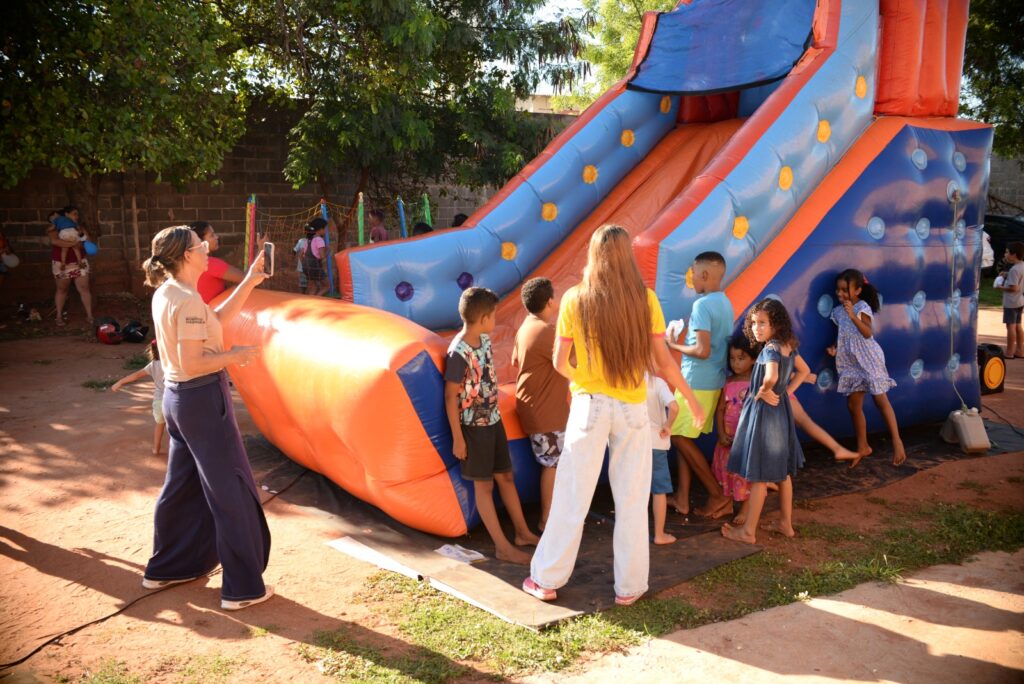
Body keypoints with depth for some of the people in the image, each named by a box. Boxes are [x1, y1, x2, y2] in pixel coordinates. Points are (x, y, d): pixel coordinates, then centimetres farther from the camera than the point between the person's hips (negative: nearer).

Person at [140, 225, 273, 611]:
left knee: (182, 486, 21)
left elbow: (218, 319, 13)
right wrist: (234, 356, -13)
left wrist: (249, 282, 10)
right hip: (202, 400, -10)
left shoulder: (165, 293, 7)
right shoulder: (188, 301, -22)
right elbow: (192, 364, -25)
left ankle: (165, 568, 36)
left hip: (177, 398, 10)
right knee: (231, 492, 0)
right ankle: (242, 588, 9)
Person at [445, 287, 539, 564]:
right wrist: (457, 438, -16)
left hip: (493, 419, 8)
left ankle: (523, 533, 30)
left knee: (506, 477, 17)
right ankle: (503, 547, 12)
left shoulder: (484, 339, 1)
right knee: (484, 484, 4)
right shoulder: (459, 352, -23)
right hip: (473, 426, -8)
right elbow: (450, 397, -18)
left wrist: (494, 413, 17)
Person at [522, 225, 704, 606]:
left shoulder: (574, 300, -7)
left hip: (589, 405, 0)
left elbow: (560, 363, -4)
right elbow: (663, 362, -2)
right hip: (632, 409, 1)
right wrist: (692, 400, 12)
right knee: (632, 501, 11)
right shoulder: (645, 300, -5)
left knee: (571, 497, 9)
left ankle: (546, 580, 19)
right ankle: (630, 586, 21)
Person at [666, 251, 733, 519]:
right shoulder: (725, 303, 11)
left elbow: (703, 351, -23)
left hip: (697, 382, -9)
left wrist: (673, 346, -10)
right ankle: (682, 497, 15)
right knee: (683, 437, 14)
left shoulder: (702, 305, -18)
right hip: (713, 381, 9)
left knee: (680, 438, 1)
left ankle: (718, 496, 5)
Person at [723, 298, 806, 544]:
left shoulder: (770, 349, -21)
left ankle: (748, 531, 8)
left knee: (758, 475, -1)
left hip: (763, 414, -9)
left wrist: (762, 393, -20)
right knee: (782, 471, 18)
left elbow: (771, 377, -39)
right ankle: (786, 523, 29)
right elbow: (804, 371, 20)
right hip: (781, 412, 9)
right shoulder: (788, 346, 5)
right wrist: (786, 392, 12)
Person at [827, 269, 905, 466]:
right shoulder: (838, 311, 8)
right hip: (851, 363, 7)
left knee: (881, 400, -3)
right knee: (853, 404, 7)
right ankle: (862, 447, 18)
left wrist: (853, 315, -29)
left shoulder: (862, 307, -12)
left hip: (869, 360, -7)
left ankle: (897, 442, 5)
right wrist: (835, 347, -3)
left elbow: (868, 333, -21)